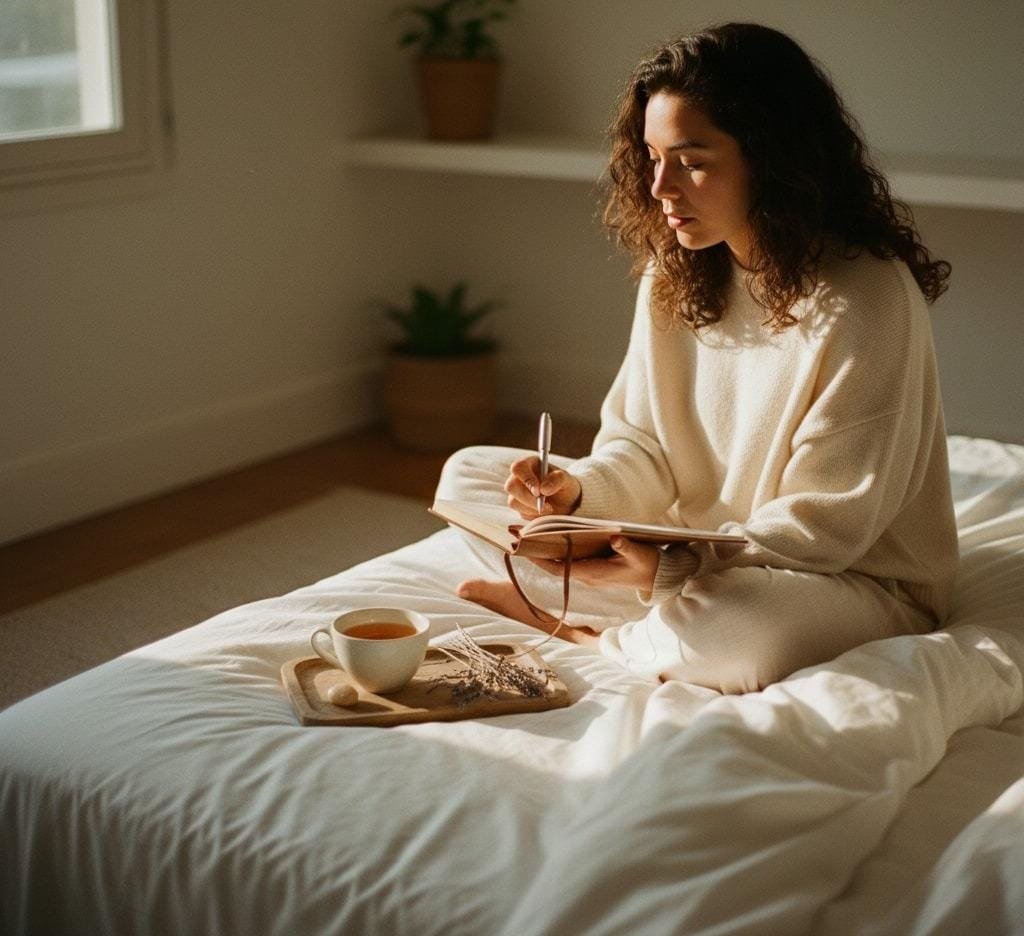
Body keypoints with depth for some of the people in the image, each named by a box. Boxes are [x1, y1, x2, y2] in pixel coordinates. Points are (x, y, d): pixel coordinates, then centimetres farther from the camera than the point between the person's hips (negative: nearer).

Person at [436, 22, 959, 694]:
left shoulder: (864, 300, -23)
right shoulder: (675, 274, -1)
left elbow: (826, 525, -22)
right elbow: (642, 446, 3)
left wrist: (672, 571, -32)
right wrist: (577, 491, -19)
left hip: (860, 583, -6)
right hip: (694, 545, 6)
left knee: (733, 622, -42)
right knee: (469, 475, 3)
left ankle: (599, 643, -7)